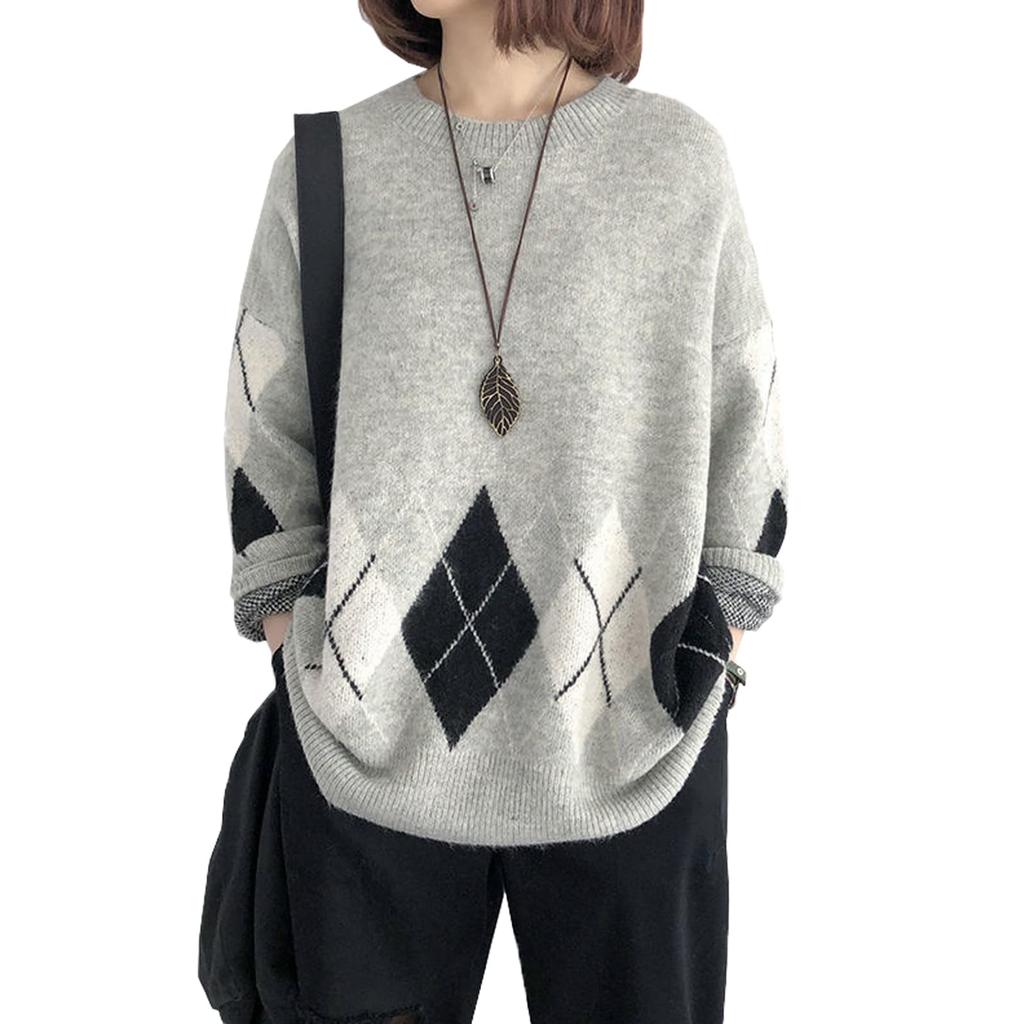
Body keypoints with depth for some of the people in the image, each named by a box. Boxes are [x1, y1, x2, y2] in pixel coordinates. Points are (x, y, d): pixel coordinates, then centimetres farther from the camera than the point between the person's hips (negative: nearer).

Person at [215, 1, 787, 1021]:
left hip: (626, 757, 0)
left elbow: (739, 436, 4)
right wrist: (298, 685, 4)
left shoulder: (683, 159, -2)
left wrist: (709, 680, 4)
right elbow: (270, 435, 6)